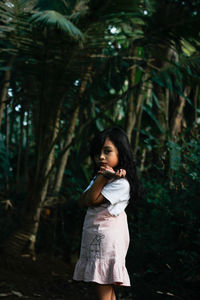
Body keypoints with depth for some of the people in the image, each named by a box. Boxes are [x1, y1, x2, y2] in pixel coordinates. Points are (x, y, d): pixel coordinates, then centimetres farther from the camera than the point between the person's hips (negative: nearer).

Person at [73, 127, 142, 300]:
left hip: (107, 236, -9)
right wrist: (103, 177, -8)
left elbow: (92, 200, -13)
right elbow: (82, 202, 1)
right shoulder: (99, 178, 17)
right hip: (93, 236, 9)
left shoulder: (121, 183, -12)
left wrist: (103, 178, -17)